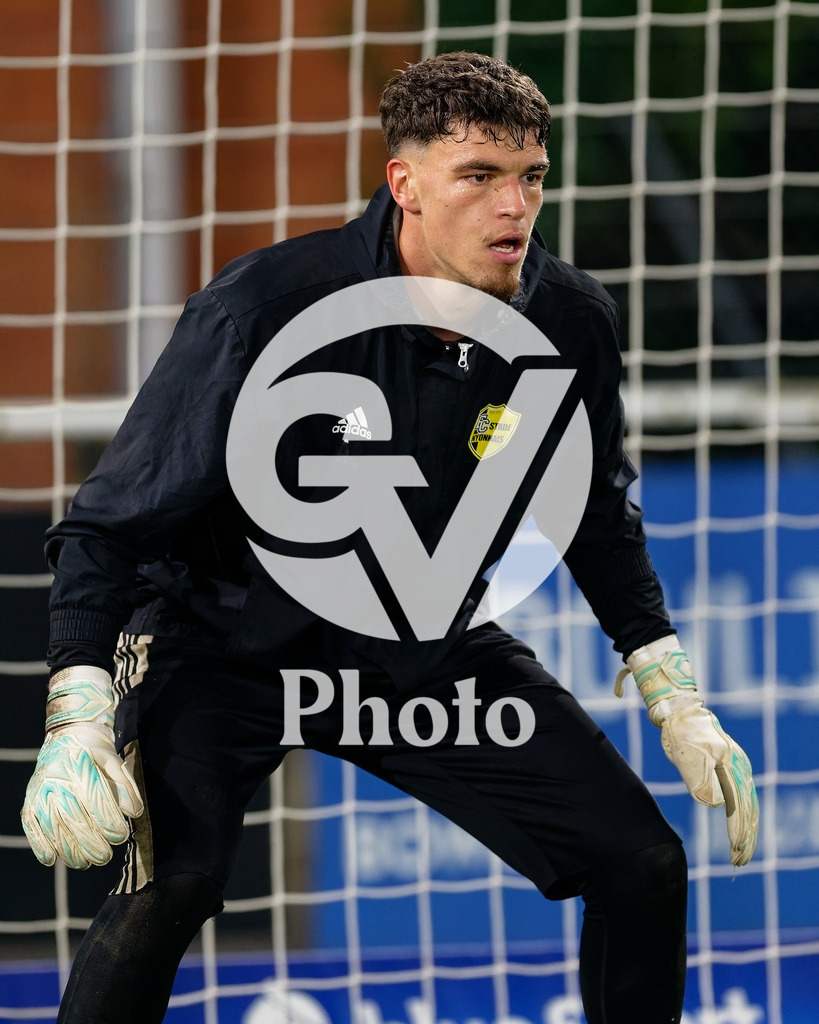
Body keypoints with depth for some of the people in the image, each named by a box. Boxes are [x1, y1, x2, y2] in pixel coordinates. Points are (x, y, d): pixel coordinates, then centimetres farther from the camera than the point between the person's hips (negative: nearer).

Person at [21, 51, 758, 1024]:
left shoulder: (572, 324, -13)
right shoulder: (266, 308, -27)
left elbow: (599, 518, 9)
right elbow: (111, 522, -20)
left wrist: (676, 703, 7)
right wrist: (77, 722, -31)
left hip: (436, 653, 5)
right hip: (230, 643, -5)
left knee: (643, 868, -1)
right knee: (171, 884, -30)